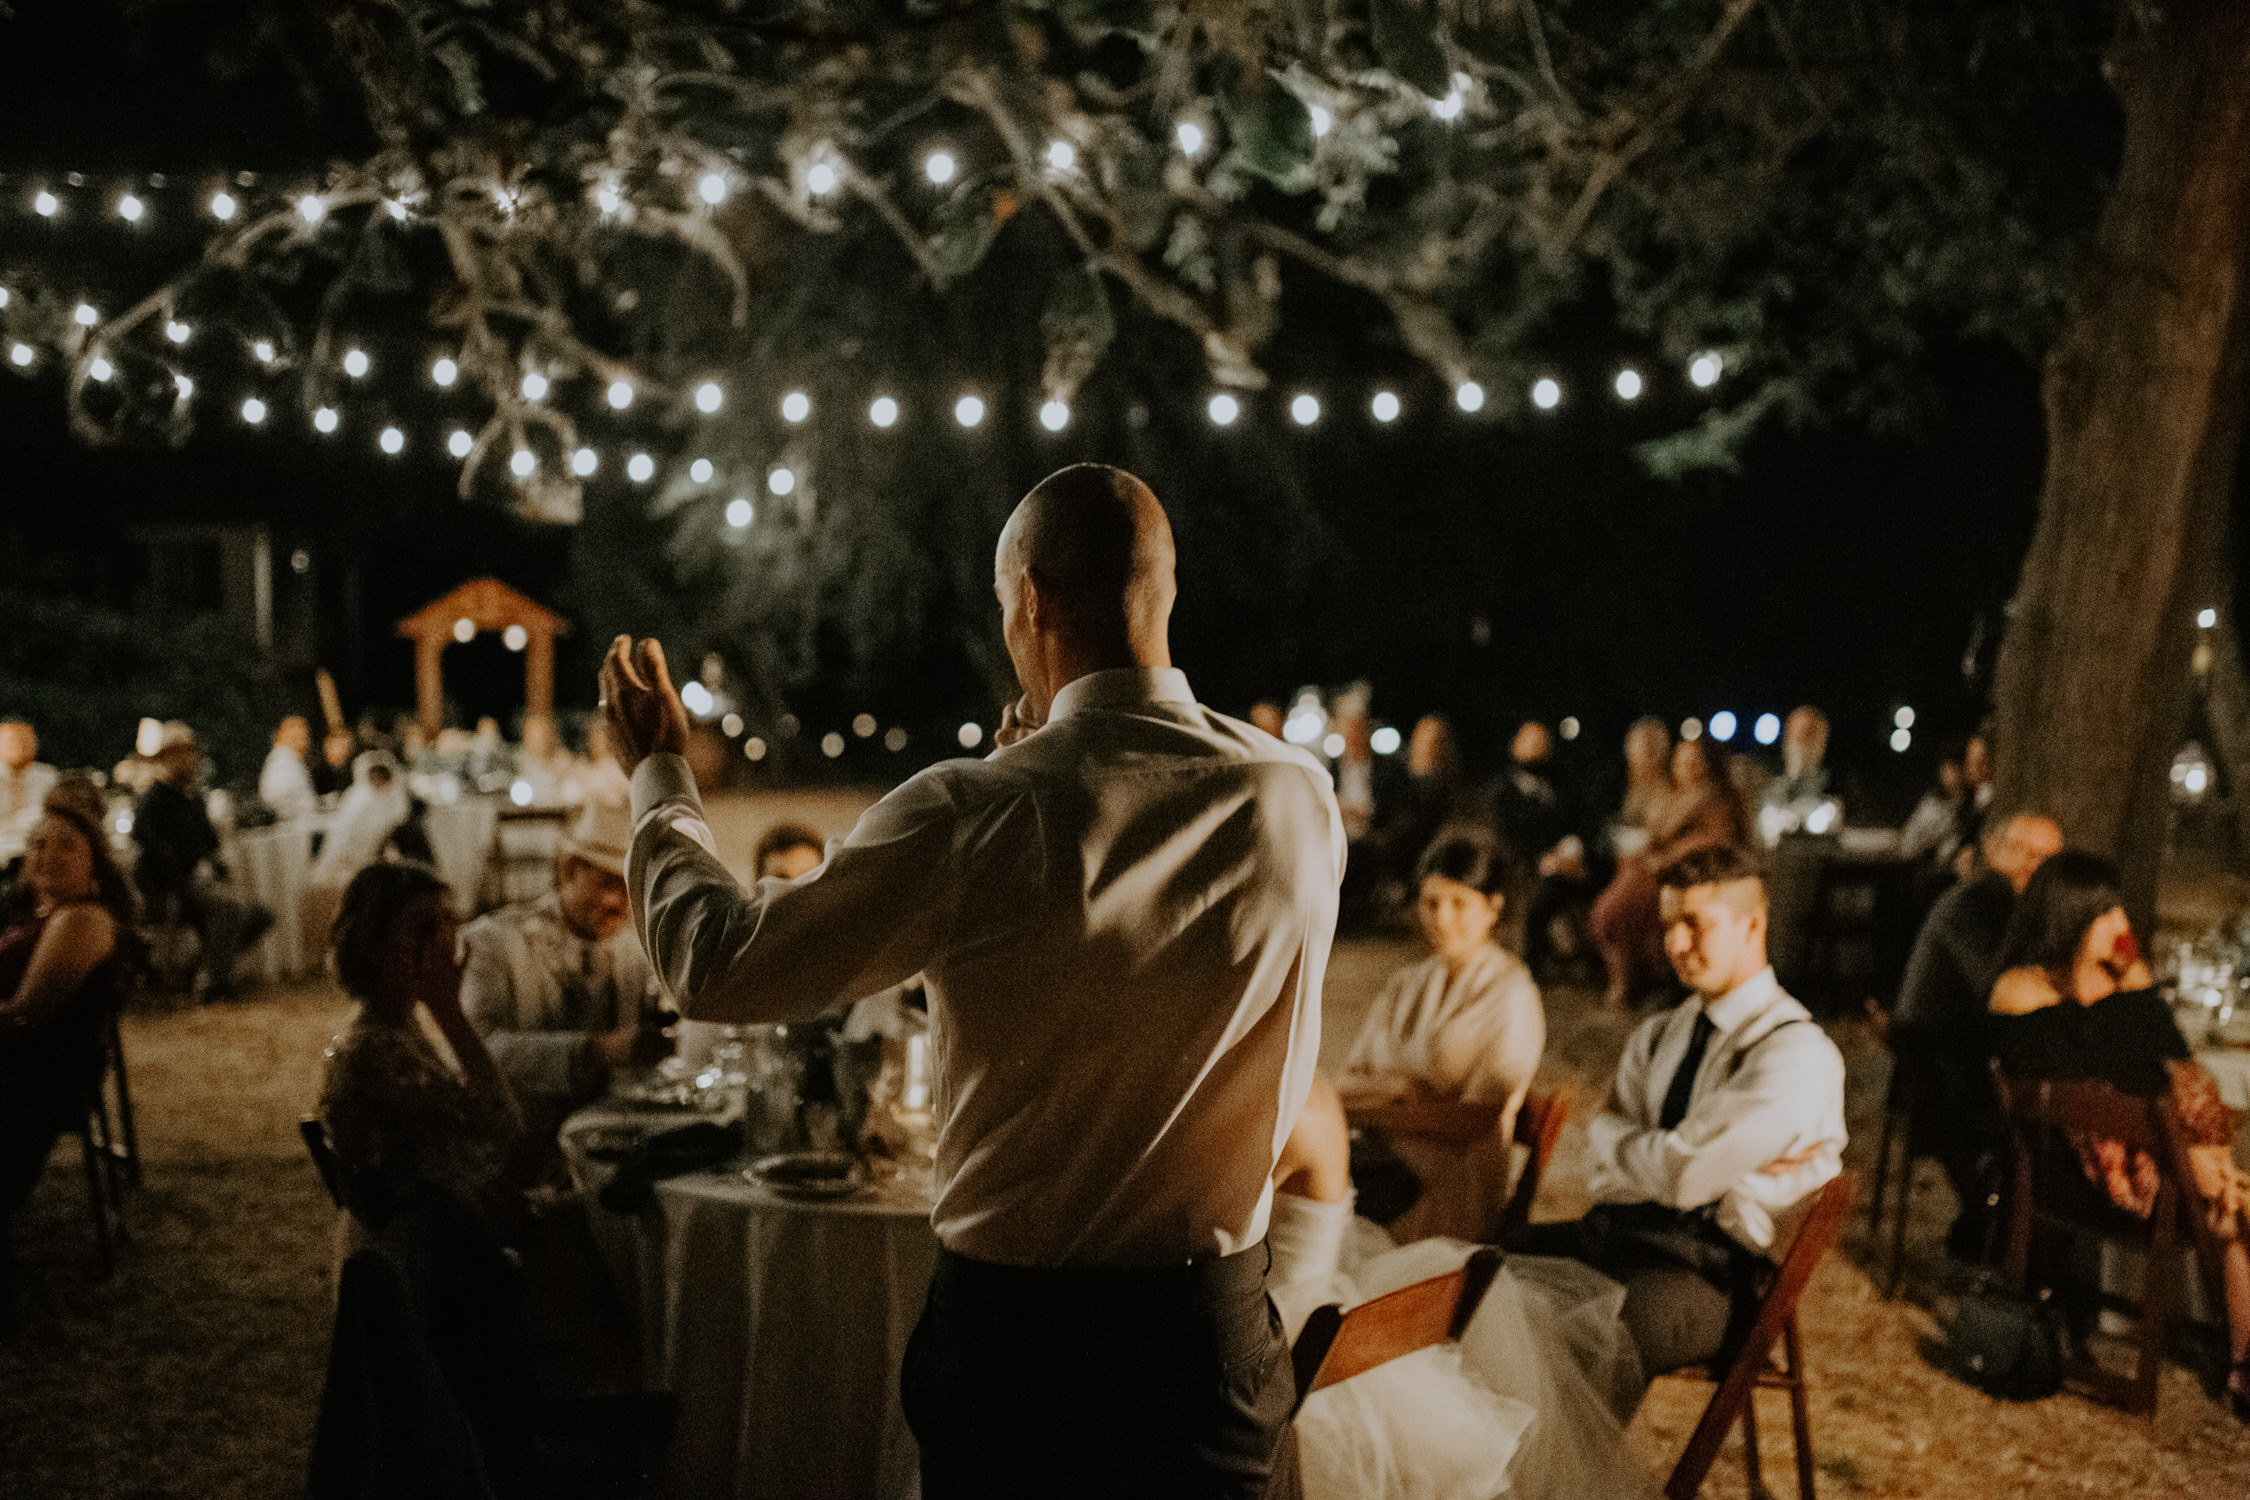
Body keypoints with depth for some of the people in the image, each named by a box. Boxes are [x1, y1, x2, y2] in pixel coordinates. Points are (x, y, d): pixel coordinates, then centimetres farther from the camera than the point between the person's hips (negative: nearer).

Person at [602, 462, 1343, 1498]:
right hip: (1214, 1328, 3)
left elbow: (715, 966, -8)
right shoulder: (1303, 802, -8)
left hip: (1011, 1329, -3)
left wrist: (658, 771, 8)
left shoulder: (969, 817, -19)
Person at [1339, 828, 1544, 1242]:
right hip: (1378, 1161, 6)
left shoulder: (1510, 996, -3)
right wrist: (1406, 1089, -10)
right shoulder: (1404, 986, 16)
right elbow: (1349, 1084, 10)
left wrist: (1380, 1101, -5)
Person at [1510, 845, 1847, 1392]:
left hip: (1711, 1269, -7)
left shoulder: (1797, 1053, -9)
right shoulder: (1658, 1036, 17)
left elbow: (1683, 1177, -17)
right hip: (1616, 1232, 8)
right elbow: (1601, 1165, 4)